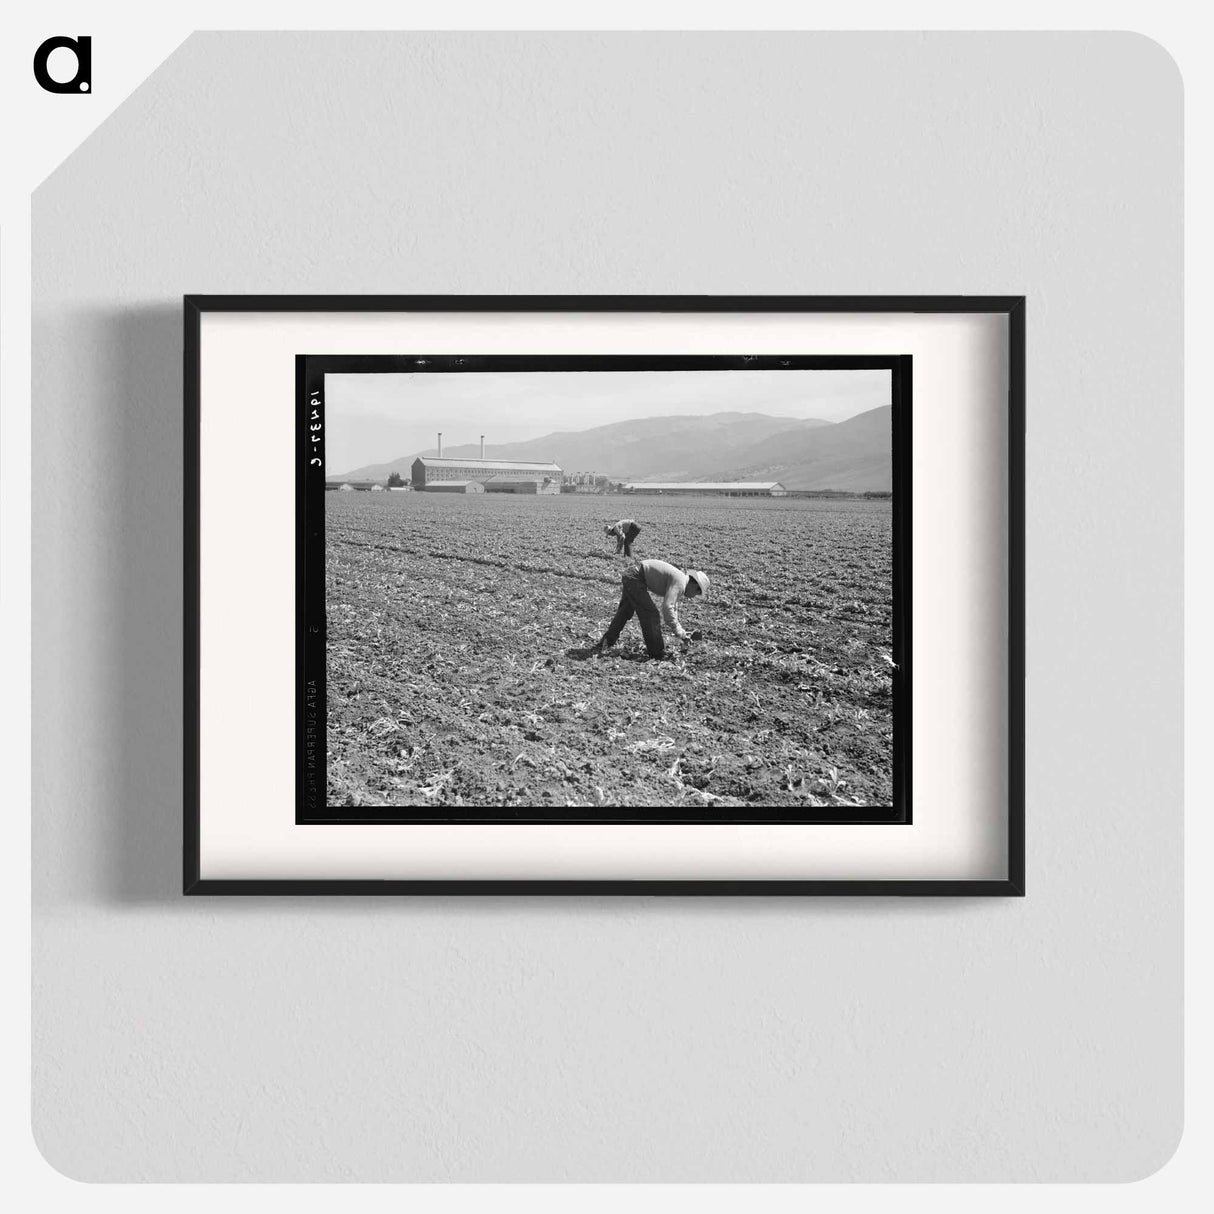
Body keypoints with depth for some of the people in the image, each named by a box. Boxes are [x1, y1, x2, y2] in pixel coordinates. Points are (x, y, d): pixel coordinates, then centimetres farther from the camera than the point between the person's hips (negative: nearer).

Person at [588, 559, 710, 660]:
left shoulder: (679, 583, 13)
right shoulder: (680, 583, -17)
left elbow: (673, 610, 25)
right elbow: (667, 608, -27)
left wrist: (681, 631, 21)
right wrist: (680, 633, -21)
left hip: (630, 577, 11)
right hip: (635, 578, -11)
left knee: (622, 615, 13)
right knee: (651, 615, -7)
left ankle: (600, 648, 14)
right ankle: (657, 654, -1)